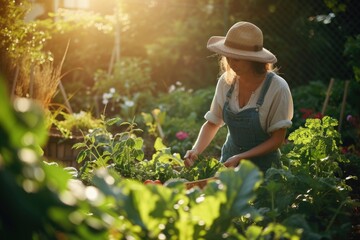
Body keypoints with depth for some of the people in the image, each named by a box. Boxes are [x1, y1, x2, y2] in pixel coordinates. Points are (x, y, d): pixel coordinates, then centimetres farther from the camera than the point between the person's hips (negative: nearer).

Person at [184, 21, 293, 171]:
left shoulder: (277, 88, -15)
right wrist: (196, 151, -9)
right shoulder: (226, 81, -3)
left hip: (263, 166, -3)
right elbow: (212, 123, 7)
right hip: (229, 160, 3)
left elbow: (277, 139, -11)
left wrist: (240, 158, -20)